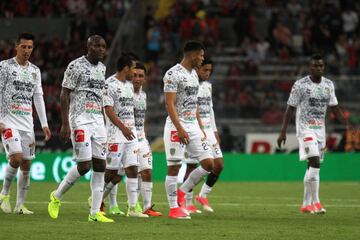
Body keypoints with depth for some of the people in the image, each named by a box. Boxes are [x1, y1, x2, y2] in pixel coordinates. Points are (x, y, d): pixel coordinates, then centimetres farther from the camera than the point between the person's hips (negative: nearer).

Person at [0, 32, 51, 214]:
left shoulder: (35, 71, 13)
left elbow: (38, 98, 16)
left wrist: (44, 124, 9)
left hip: (27, 123, 5)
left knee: (26, 164, 2)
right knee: (16, 158, -21)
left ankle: (20, 205, 9)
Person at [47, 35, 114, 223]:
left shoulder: (102, 68, 14)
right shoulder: (76, 66, -8)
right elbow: (64, 95, -10)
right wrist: (65, 124, -16)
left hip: (97, 121, 7)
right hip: (80, 120, -7)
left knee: (100, 166, 0)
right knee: (84, 166, -12)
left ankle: (95, 213, 2)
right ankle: (57, 196, 11)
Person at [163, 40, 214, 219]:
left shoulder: (194, 74, 14)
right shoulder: (173, 74, -12)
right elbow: (169, 104, -17)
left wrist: (201, 129, 17)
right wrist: (180, 129, -23)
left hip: (193, 126, 8)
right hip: (176, 126, -8)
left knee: (208, 164, 0)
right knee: (174, 167, -2)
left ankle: (182, 192, 13)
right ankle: (174, 208, 3)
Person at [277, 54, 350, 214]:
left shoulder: (329, 85, 8)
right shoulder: (300, 85, -8)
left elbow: (334, 107, 12)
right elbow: (290, 108, -6)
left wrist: (347, 123, -2)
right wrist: (283, 132, -9)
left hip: (320, 129, 6)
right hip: (305, 128, -6)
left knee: (313, 166, 8)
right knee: (315, 162, -19)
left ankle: (306, 204, 16)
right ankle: (316, 202, -18)